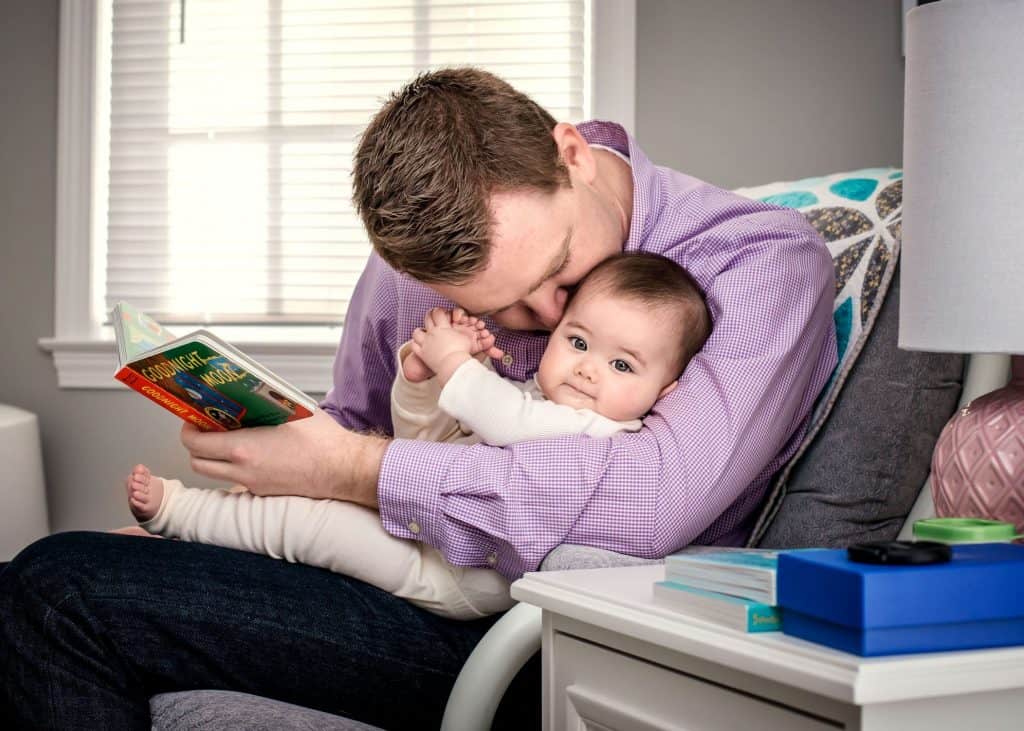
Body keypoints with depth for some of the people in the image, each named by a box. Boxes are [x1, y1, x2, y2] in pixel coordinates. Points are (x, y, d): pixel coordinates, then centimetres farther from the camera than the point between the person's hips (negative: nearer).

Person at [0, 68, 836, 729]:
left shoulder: (765, 261, -12)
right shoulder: (423, 253, 5)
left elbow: (657, 499, -28)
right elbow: (353, 425, 22)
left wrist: (358, 469, -20)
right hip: (406, 584, 6)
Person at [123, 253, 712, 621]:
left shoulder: (609, 438, -14)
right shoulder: (525, 397, 14)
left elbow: (507, 423, -28)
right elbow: (426, 437, 17)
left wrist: (454, 362, -16)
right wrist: (420, 373, -2)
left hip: (450, 574, -9)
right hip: (415, 518, 9)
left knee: (303, 518, -17)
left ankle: (175, 509, -3)